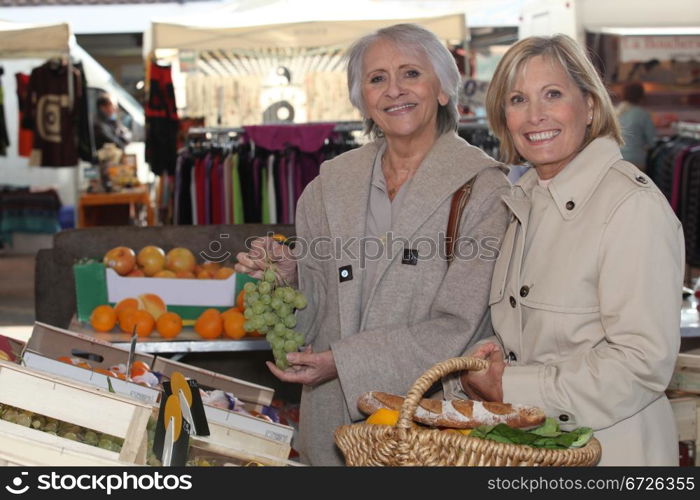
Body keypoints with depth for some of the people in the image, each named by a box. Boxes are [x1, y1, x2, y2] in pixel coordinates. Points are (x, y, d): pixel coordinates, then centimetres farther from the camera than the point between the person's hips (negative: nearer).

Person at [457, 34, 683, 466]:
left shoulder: (634, 205, -16)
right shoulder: (526, 201, 8)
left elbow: (643, 361, -21)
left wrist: (511, 388, -18)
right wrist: (492, 358, -5)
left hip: (606, 447, -6)